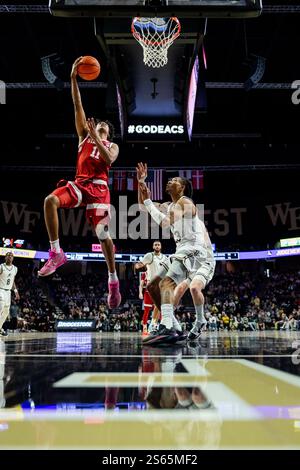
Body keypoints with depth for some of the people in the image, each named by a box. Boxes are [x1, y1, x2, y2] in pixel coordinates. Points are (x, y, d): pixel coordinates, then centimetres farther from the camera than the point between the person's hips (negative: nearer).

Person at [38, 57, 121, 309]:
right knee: (50, 200, -28)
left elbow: (108, 159, -7)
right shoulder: (85, 136, 24)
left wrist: (95, 135, -7)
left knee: (103, 233, -10)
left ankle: (113, 280, 4)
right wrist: (74, 79, 10)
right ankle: (56, 253, -25)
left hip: (99, 187, -2)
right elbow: (78, 106, 17)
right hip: (80, 183, 2)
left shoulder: (113, 145, 18)